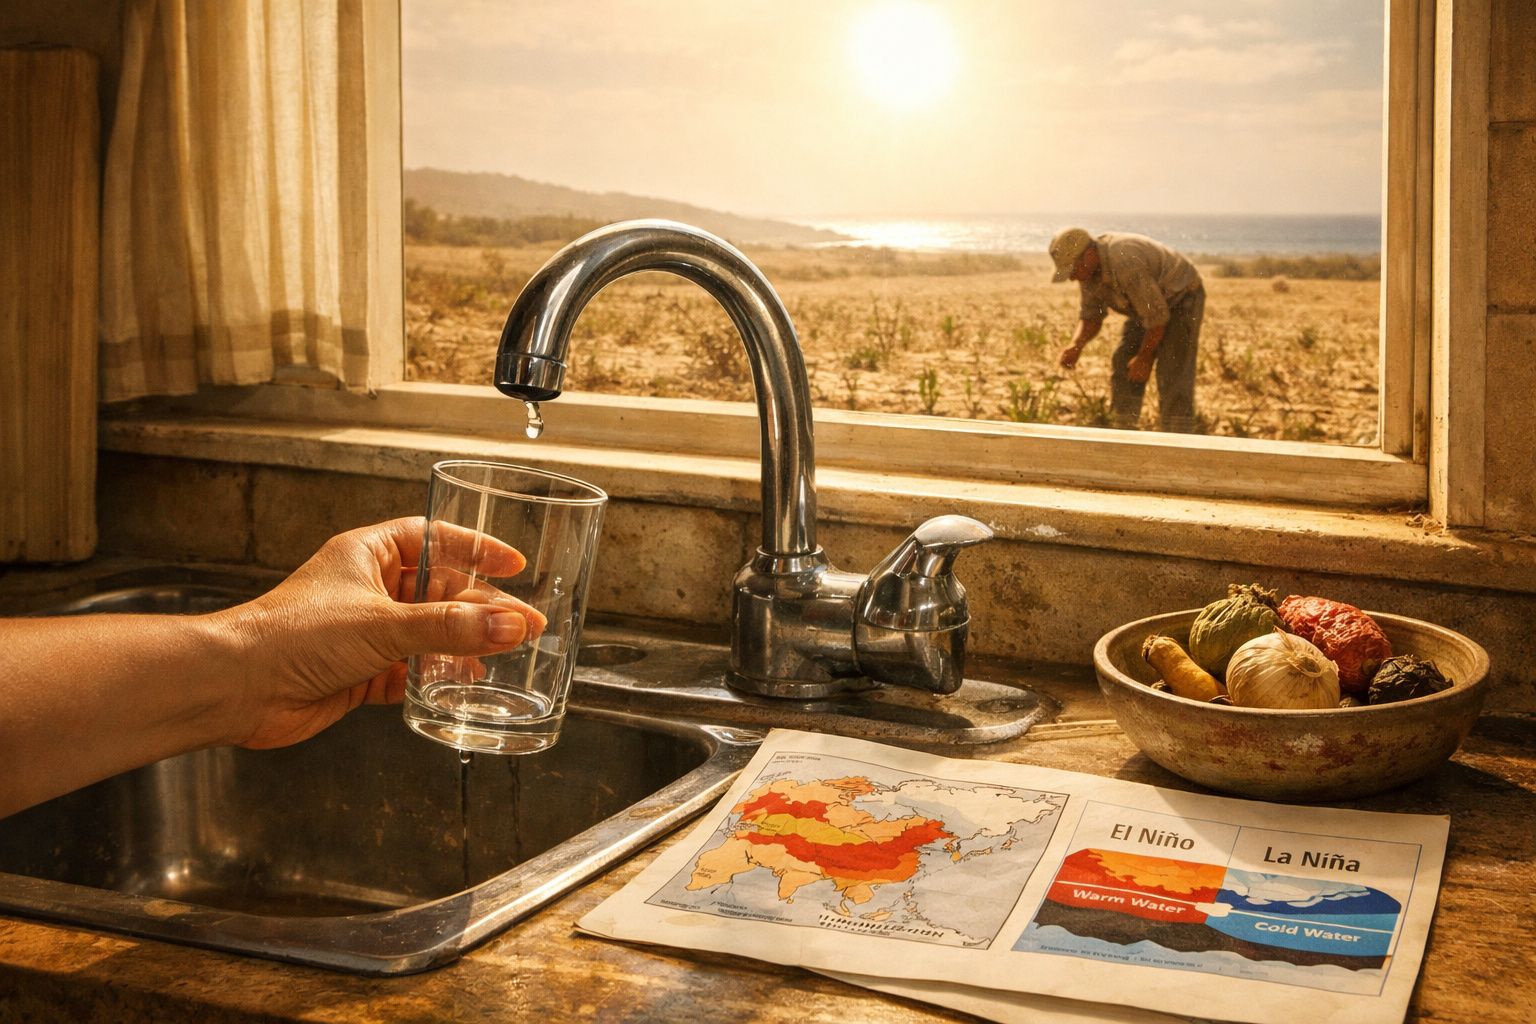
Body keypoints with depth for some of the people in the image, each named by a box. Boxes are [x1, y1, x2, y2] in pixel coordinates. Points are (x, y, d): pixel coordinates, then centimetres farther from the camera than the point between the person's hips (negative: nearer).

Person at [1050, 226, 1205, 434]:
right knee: (1123, 366, 1)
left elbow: (1157, 315, -30)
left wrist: (1144, 358, -19)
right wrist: (1075, 346, -19)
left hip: (1181, 300, -9)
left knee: (1172, 376, -17)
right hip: (1151, 305, 9)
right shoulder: (1087, 268, -9)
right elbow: (1091, 316, 0)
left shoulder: (1125, 264, -37)